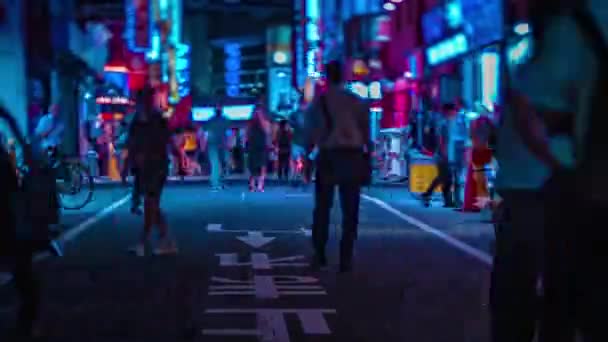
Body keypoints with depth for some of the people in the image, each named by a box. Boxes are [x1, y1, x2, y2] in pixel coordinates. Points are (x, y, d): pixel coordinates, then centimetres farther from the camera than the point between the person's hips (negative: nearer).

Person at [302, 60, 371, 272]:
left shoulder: (318, 102, 3)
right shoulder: (356, 101, 5)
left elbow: (309, 132, 0)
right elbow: (366, 130, 2)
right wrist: (368, 154, 6)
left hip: (328, 157, 0)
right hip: (352, 156, 1)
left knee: (322, 208, 12)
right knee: (350, 210, 5)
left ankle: (320, 255, 11)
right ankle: (345, 259, 3)